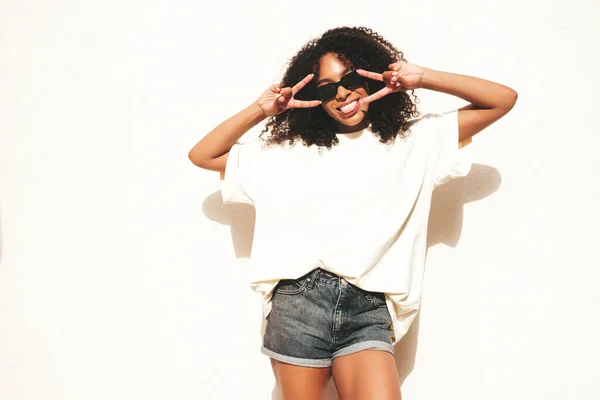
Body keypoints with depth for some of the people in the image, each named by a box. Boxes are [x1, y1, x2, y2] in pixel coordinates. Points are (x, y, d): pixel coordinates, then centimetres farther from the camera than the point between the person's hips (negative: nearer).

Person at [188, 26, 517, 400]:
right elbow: (202, 156, 16)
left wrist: (422, 78, 1)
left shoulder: (416, 140, 12)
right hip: (299, 301, 1)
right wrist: (262, 110, 5)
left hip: (368, 311, 0)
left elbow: (503, 100, 12)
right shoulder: (291, 152, 13)